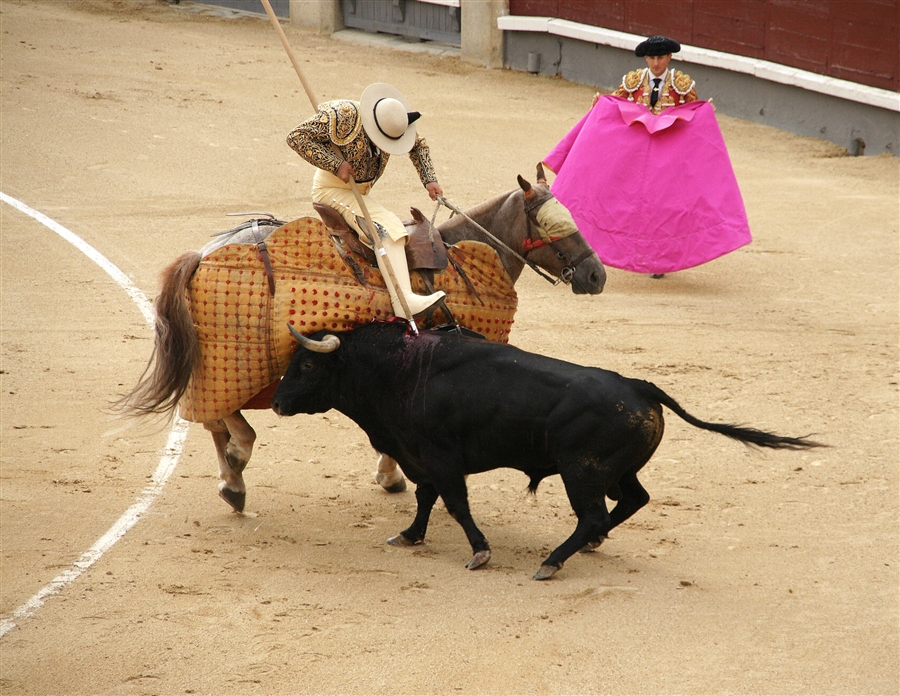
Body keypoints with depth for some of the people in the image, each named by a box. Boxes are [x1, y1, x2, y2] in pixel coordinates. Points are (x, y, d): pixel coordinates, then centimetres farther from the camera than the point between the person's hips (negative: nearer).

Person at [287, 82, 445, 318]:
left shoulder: (392, 121, -5)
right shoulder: (342, 116, -24)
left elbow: (418, 146, 15)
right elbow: (296, 137, -25)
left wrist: (429, 180, 1)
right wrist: (336, 164, -27)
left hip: (360, 192, 9)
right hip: (331, 189, -9)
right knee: (387, 228, -24)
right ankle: (404, 301, -34)